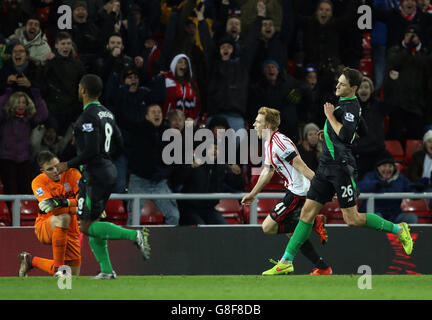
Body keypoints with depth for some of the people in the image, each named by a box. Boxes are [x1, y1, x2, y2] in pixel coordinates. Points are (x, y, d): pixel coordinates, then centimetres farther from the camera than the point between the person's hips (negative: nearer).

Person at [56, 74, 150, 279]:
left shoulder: (88, 116, -17)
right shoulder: (106, 113, 12)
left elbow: (91, 150, -23)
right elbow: (118, 145, 17)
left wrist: (69, 165, -12)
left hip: (95, 176, -9)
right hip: (108, 171, 9)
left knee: (87, 227, -7)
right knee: (91, 224, 14)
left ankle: (134, 235, -16)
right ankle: (107, 270, 9)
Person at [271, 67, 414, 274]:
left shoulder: (351, 106, -13)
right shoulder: (343, 104, 16)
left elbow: (345, 135, -26)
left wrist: (331, 116, -15)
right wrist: (329, 131, 22)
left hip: (342, 167, -9)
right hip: (326, 166, 9)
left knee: (352, 219, -6)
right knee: (307, 212, 4)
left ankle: (398, 230, 9)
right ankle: (286, 261, 4)